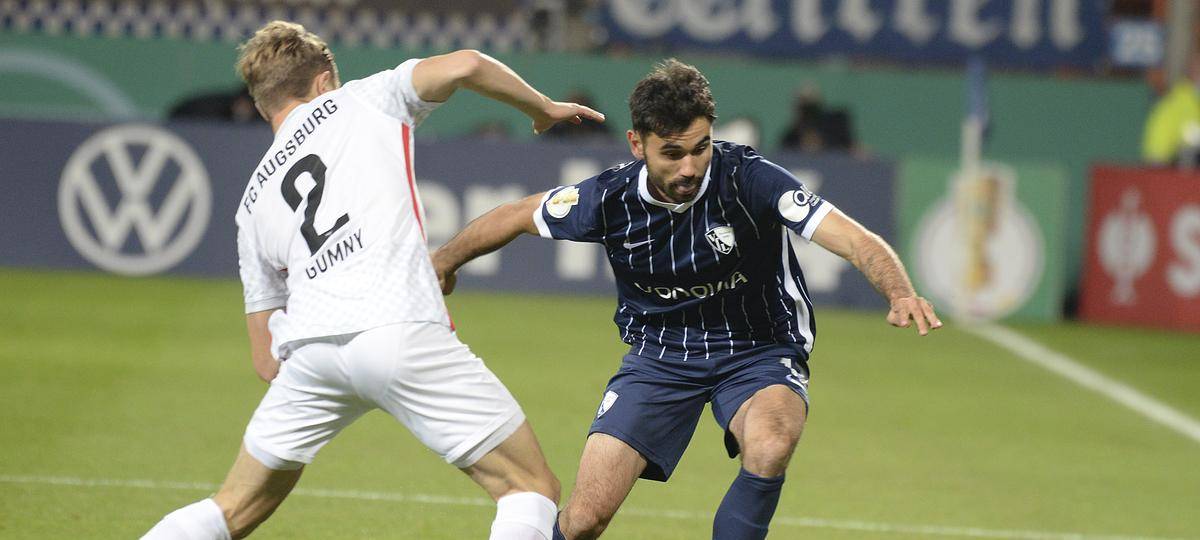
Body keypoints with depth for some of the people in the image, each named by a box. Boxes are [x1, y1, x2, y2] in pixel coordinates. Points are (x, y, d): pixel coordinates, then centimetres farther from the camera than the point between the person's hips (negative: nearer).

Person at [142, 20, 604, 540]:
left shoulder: (254, 203, 27)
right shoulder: (361, 102, 18)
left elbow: (267, 361, 26)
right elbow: (464, 66, 3)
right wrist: (543, 107, 19)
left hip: (309, 349, 4)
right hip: (402, 331, -4)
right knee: (532, 489, 3)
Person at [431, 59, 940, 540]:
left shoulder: (747, 178, -25)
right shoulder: (609, 198, -15)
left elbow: (856, 240, -33)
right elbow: (518, 216, 5)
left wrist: (901, 295, -51)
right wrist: (441, 263, 14)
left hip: (758, 352, -2)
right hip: (659, 353, 2)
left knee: (770, 445, -37)